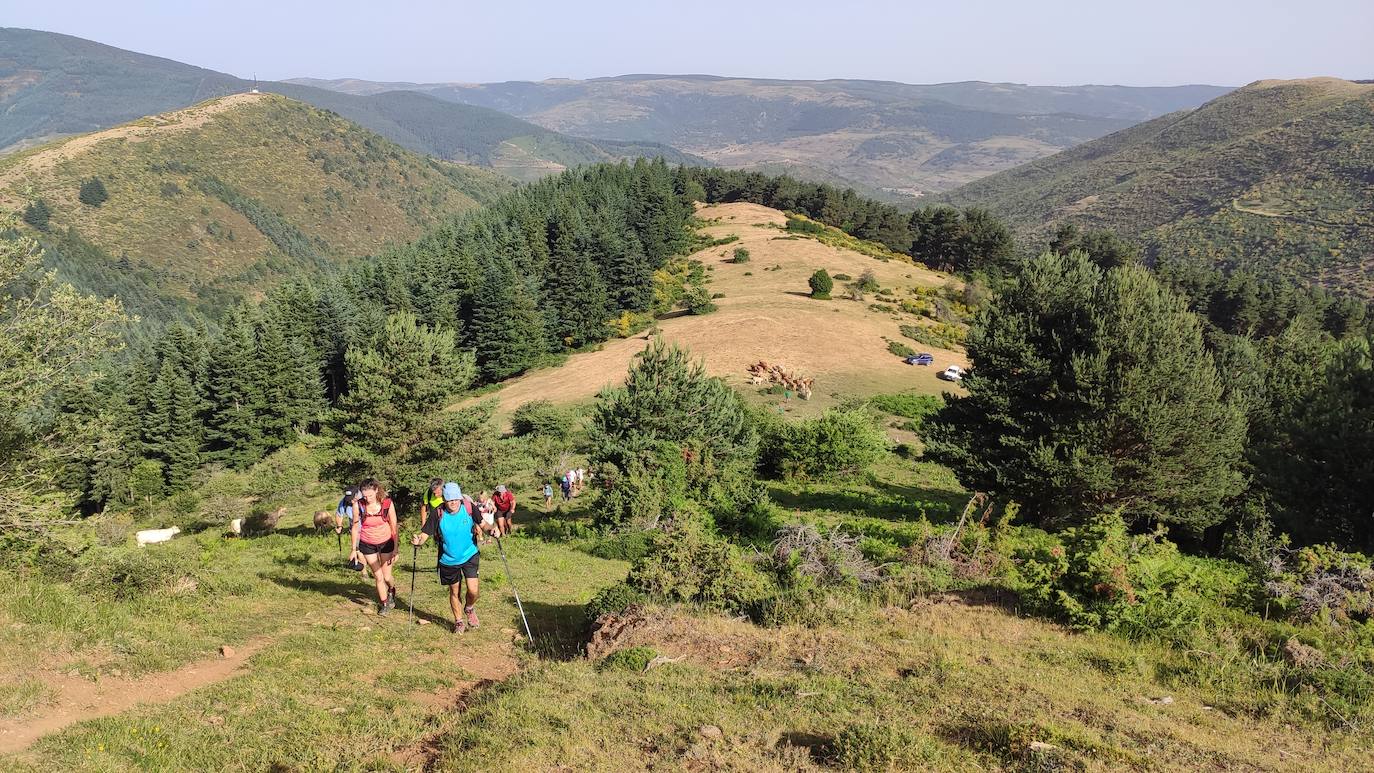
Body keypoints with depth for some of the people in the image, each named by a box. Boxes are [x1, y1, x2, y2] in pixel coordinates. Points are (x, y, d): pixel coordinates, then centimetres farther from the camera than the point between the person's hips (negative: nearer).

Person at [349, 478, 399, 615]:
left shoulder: (387, 503, -18)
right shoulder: (358, 505, -16)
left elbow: (394, 527, -9)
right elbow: (355, 527, -2)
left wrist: (395, 549, -8)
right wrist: (354, 549, 3)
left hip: (386, 542, -1)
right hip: (367, 544, 1)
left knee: (386, 577, 6)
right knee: (378, 577, 4)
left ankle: (392, 590, 41)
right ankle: (384, 603, 25)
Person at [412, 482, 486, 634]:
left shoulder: (468, 507, -15)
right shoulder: (437, 514, -18)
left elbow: (481, 524, -1)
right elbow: (425, 534, -16)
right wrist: (418, 540, -37)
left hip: (470, 555, 0)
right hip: (449, 559, 0)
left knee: (473, 590, -9)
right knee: (454, 592, 15)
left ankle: (469, 609, 26)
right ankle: (459, 621, 40)